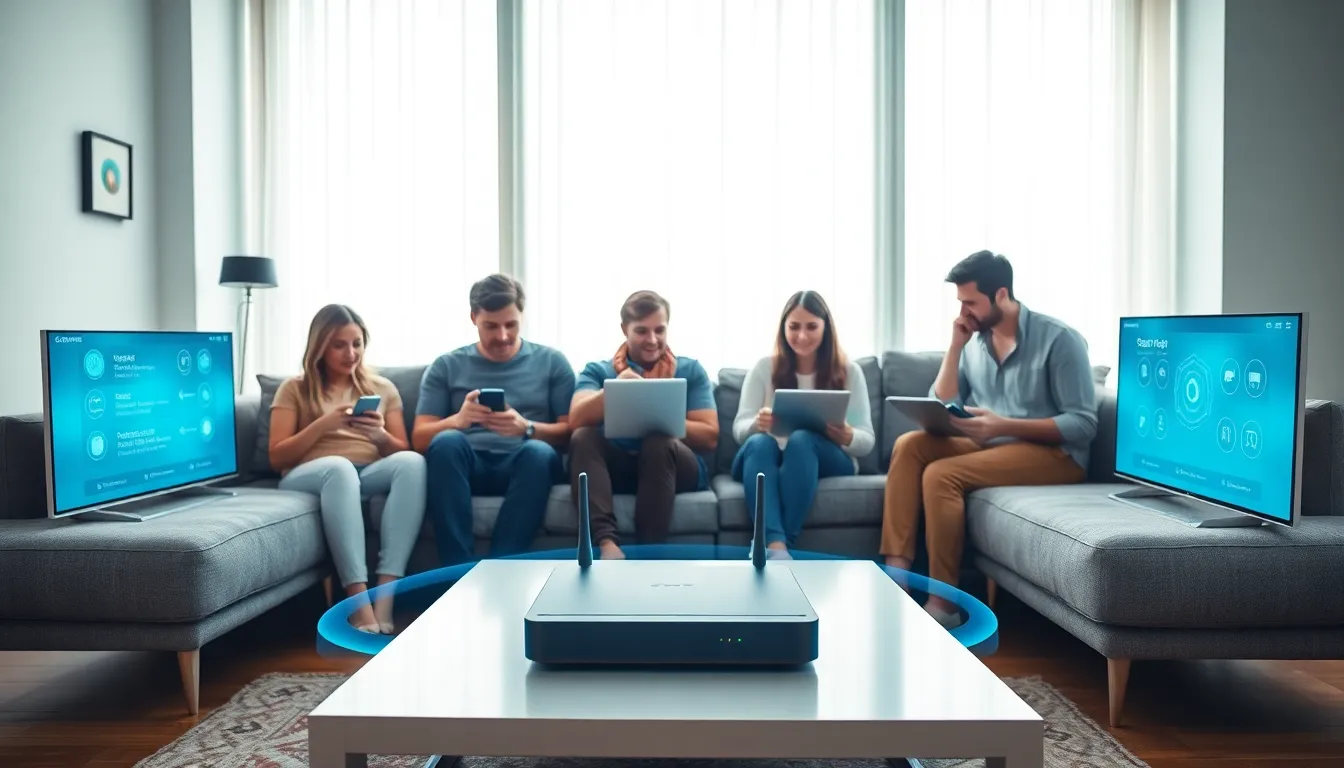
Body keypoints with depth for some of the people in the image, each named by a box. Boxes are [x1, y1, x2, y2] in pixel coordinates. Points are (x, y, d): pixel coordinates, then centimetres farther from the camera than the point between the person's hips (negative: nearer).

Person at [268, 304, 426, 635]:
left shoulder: (383, 388, 20)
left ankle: (385, 599, -40)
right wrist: (322, 425, -11)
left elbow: (401, 452, 14)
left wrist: (379, 434, -9)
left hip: (370, 475, 2)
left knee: (413, 462, -33)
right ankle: (359, 603, -45)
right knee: (339, 466, -39)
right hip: (308, 477, -2)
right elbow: (277, 458, 4)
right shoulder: (294, 389, 12)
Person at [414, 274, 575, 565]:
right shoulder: (446, 367, 13)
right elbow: (420, 438, 5)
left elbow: (572, 432, 4)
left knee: (538, 452, -34)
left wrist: (527, 428, -17)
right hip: (467, 465, 1)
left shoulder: (551, 362, 12)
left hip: (522, 465, 0)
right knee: (447, 442, -32)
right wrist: (458, 419, -17)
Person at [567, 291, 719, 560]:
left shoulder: (691, 371, 13)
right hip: (616, 466, 1)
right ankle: (606, 542, -44)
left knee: (658, 442, -32)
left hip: (674, 467, -1)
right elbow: (577, 420, -7)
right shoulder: (597, 371, 14)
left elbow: (709, 437, 1)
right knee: (583, 437, -27)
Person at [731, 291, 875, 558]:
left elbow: (867, 441, 2)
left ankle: (777, 546, -43)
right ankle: (775, 546, -53)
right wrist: (757, 423, -25)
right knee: (758, 442, -33)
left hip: (828, 460, 0)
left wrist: (845, 436, -23)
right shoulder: (764, 368, 9)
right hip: (766, 458, 1)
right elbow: (739, 429, 0)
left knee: (802, 439, -33)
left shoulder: (849, 371, 7)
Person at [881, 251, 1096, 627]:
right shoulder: (974, 341, 9)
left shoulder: (1059, 339, -9)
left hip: (1053, 453, -6)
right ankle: (896, 572, -24)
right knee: (909, 445, -18)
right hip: (990, 445, 6)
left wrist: (1004, 425, -26)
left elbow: (1084, 425, -15)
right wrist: (955, 346, -5)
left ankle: (944, 605, -21)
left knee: (941, 474, -28)